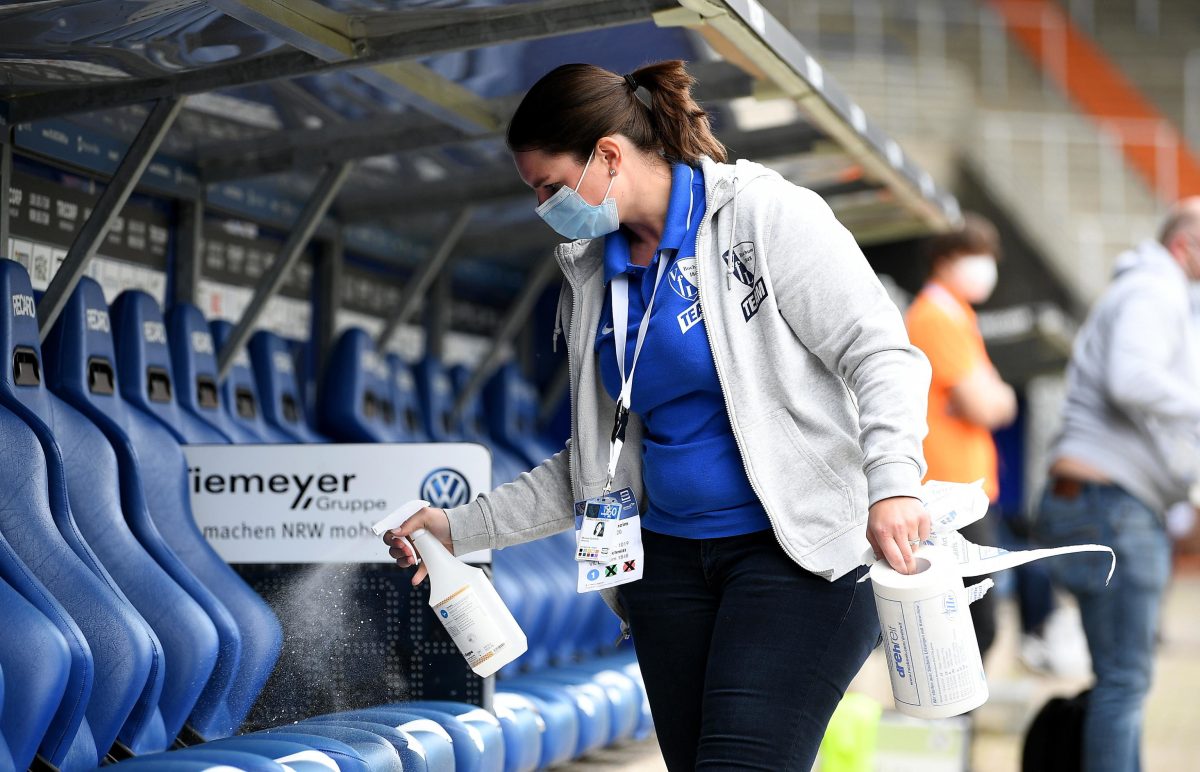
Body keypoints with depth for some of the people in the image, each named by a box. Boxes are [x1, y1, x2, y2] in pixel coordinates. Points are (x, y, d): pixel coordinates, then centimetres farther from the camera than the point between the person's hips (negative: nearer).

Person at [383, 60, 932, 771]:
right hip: (669, 563, 6)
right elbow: (597, 463, 20)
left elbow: (881, 354, -11)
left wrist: (892, 483, -27)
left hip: (801, 552, -6)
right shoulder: (591, 278, 14)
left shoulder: (766, 213, -5)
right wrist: (463, 527, 14)